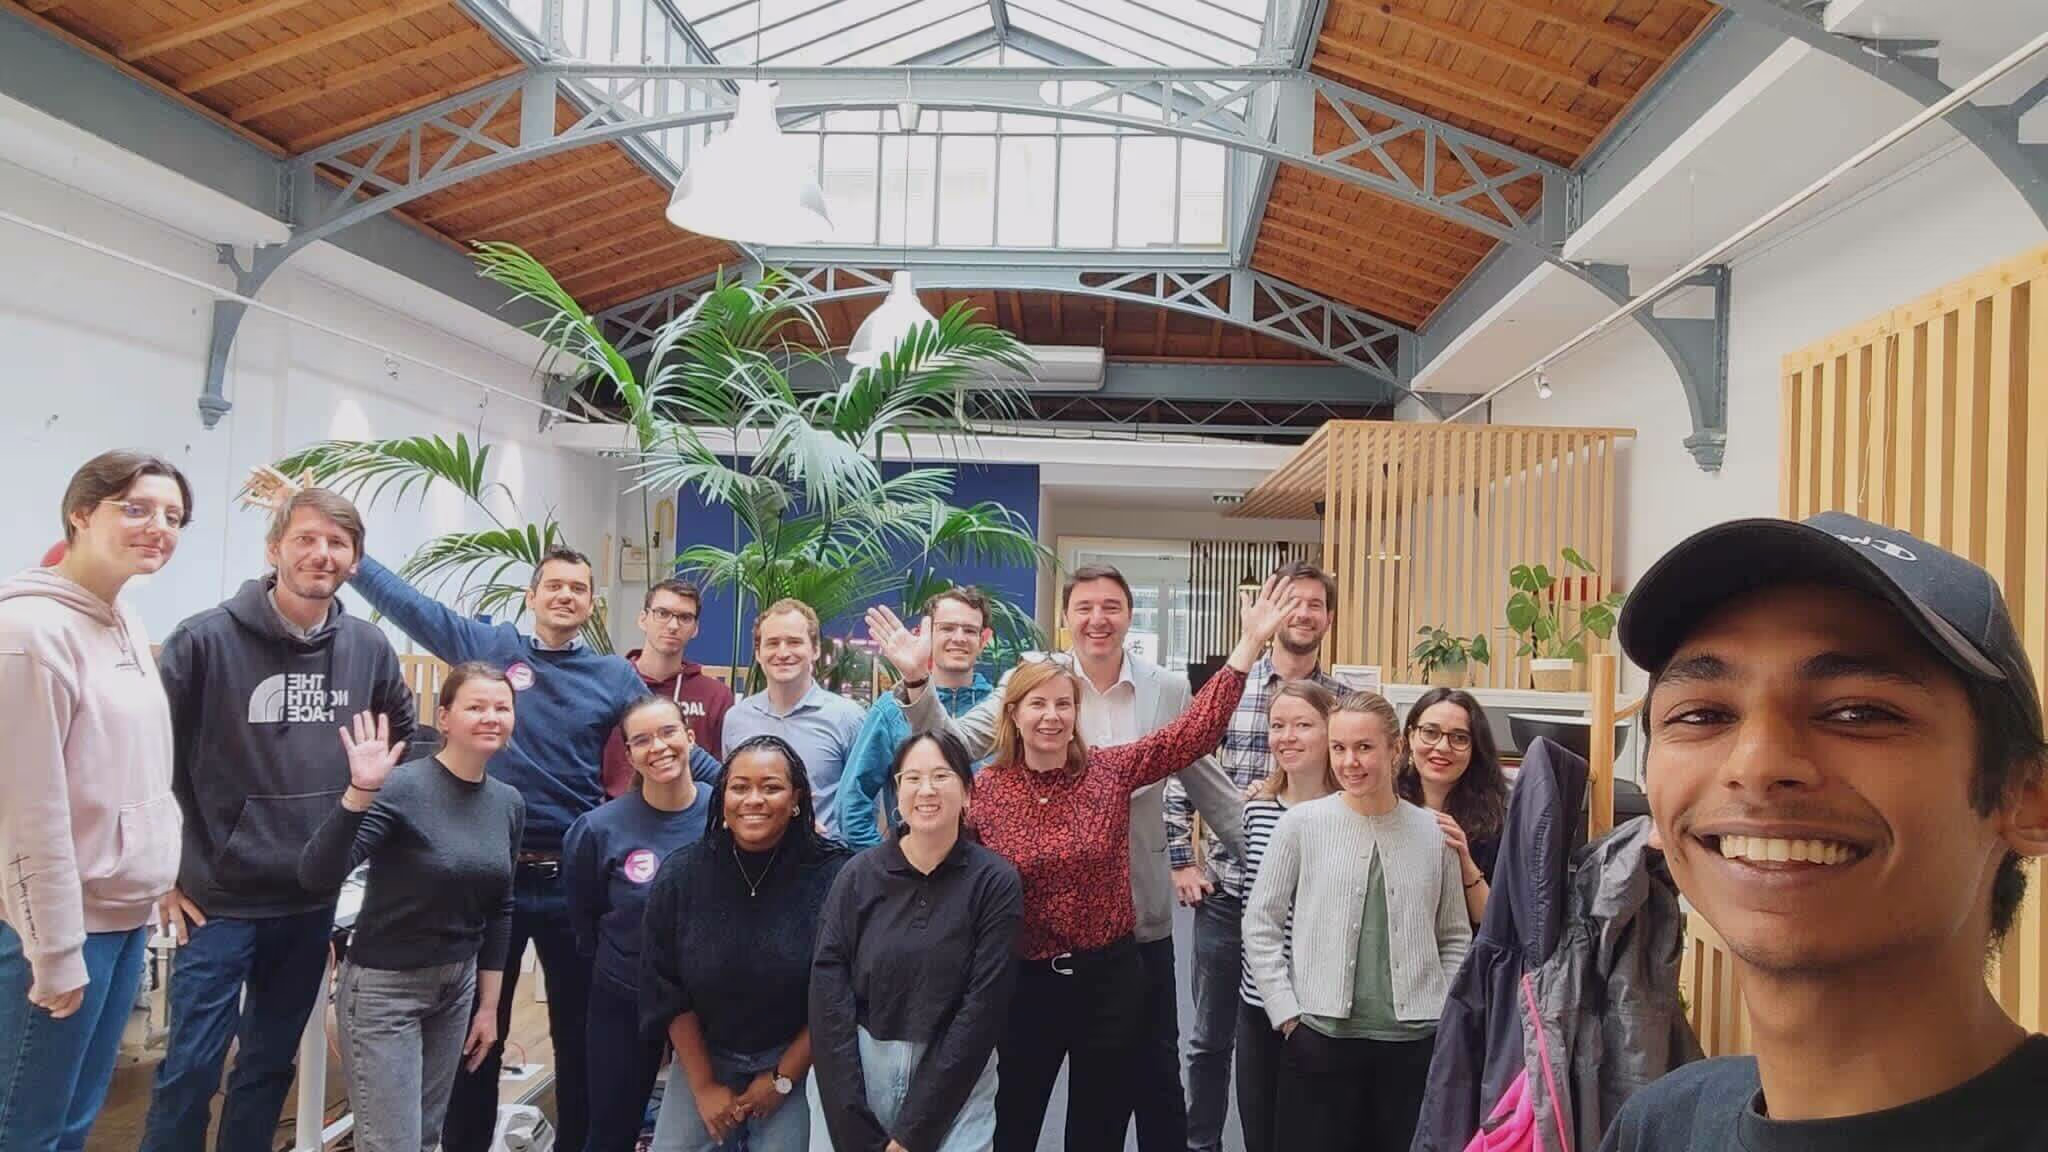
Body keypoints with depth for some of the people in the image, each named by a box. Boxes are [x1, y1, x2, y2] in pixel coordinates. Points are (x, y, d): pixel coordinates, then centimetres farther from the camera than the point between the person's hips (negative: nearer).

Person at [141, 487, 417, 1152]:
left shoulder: (368, 648, 1)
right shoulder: (206, 640, -12)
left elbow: (405, 744, 17)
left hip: (313, 901, 4)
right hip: (219, 899, -4)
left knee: (270, 1066, 17)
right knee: (192, 1068, 1)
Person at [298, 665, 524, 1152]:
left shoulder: (509, 803, 1)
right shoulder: (402, 788, -18)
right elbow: (317, 875, -28)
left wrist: (489, 1004, 11)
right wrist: (360, 792, -41)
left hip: (458, 984, 6)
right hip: (384, 986, -6)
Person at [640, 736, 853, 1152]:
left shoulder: (834, 877, -17)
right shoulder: (680, 876, -9)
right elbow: (667, 993, -1)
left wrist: (782, 1079, -7)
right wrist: (704, 1086, -3)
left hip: (799, 1061, -2)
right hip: (701, 1058, 2)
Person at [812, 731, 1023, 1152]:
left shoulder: (996, 882, -9)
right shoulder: (859, 875, -4)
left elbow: (984, 1006, -12)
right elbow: (828, 993, -7)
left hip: (956, 1082, -2)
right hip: (863, 1070, 2)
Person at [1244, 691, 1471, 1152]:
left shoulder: (1434, 833, 3)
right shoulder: (1302, 824, -3)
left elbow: (1455, 938, 12)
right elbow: (1260, 928, 0)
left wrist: (1446, 1017, 3)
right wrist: (1289, 1017, -4)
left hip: (1416, 1042, 2)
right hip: (1320, 1039, -2)